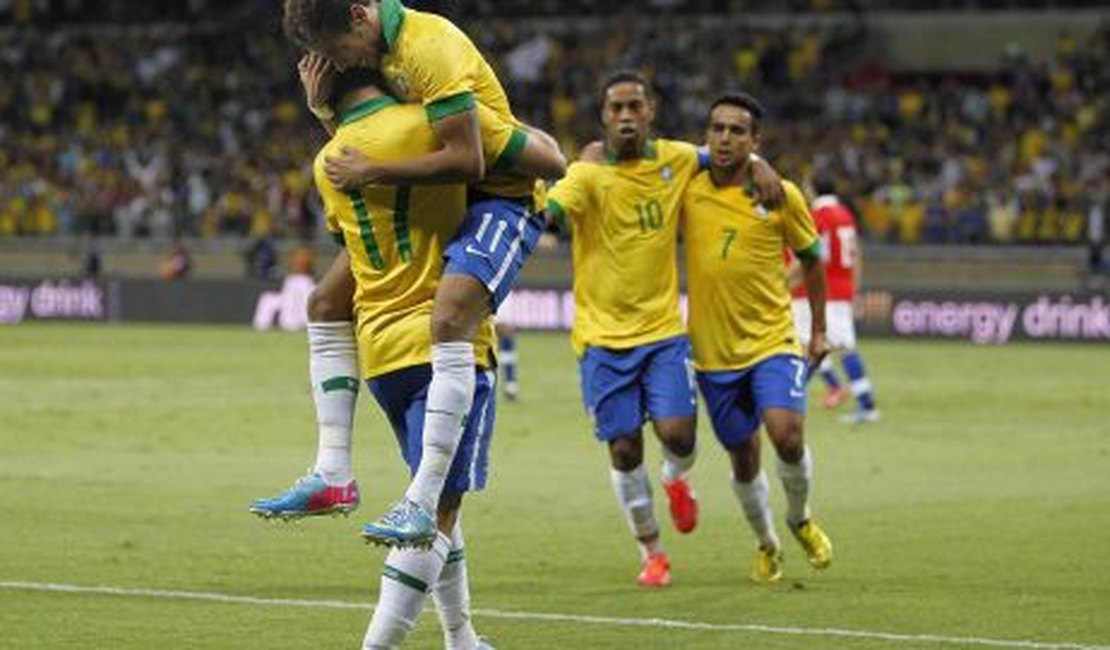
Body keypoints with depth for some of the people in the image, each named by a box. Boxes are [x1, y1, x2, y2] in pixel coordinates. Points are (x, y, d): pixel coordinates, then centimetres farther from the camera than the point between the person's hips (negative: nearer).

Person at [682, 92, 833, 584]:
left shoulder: (781, 196, -5)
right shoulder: (688, 190, -3)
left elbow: (811, 258, 8)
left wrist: (819, 331, 10)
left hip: (772, 341, -2)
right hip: (713, 351, 2)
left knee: (787, 436, -21)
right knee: (743, 461, 9)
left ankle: (800, 520, 9)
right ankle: (766, 545, 35)